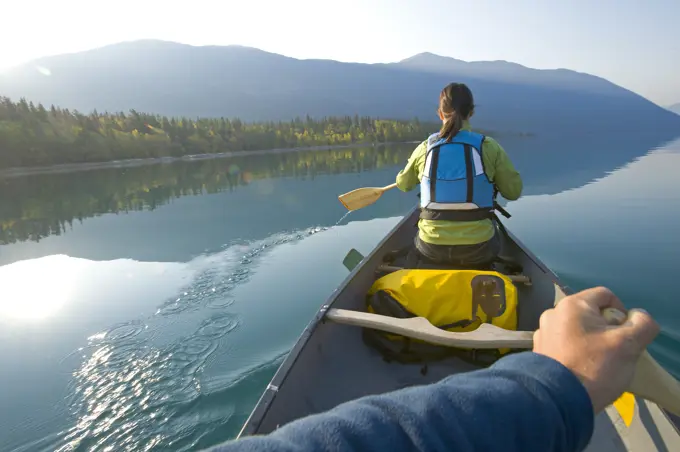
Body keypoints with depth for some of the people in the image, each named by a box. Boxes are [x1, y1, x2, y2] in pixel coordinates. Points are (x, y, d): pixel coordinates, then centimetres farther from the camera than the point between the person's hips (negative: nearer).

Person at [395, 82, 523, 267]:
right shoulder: (489, 147, -9)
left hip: (431, 249, 1)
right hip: (478, 251, 0)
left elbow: (403, 184, 14)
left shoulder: (425, 149, -4)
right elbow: (514, 191, -1)